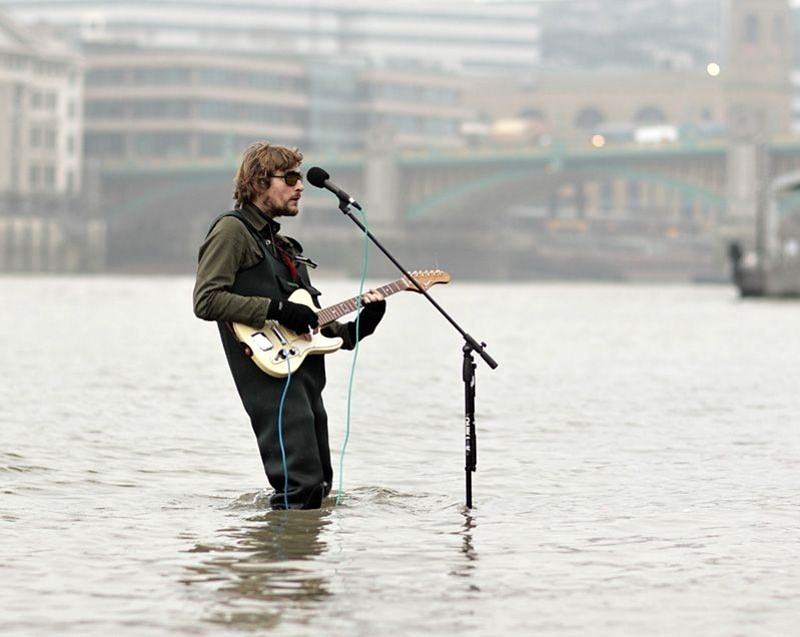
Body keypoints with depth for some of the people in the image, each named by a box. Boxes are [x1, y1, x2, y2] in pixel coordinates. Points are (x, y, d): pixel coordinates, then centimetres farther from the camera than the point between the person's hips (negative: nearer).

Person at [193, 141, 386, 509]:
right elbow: (206, 300, -15)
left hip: (306, 376, 10)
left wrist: (356, 328, 10)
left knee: (318, 485, 10)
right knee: (300, 485, -18)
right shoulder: (232, 230, -3)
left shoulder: (281, 244, 26)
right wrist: (276, 310, -17)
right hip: (272, 375, -10)